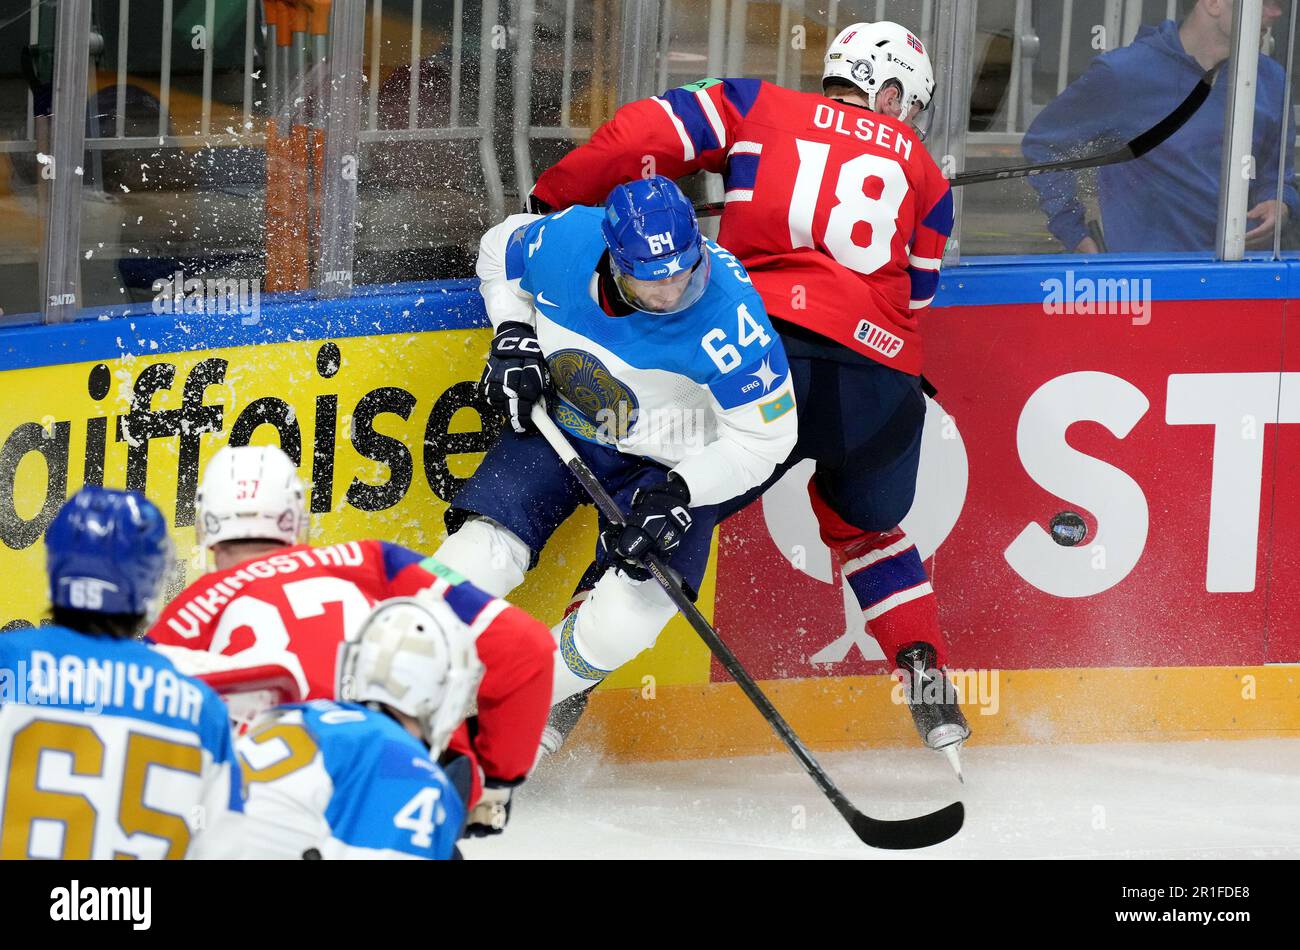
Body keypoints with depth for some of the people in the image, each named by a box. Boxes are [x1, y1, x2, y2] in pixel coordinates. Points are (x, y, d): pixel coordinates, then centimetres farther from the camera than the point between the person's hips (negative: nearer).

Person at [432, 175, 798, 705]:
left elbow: (764, 435, -20)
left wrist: (680, 493, -29)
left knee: (624, 621, -19)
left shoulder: (727, 313, -32)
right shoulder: (565, 241, -22)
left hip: (668, 465, -2)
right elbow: (498, 251, 5)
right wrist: (513, 337, -9)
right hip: (559, 427, 3)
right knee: (478, 559, -16)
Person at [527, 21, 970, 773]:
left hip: (770, 346, -3)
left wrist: (552, 205, 15)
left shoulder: (757, 107, 16)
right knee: (864, 524, 31)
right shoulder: (920, 170, 23)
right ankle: (931, 688, 22)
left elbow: (641, 138, 5)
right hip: (881, 373, 3)